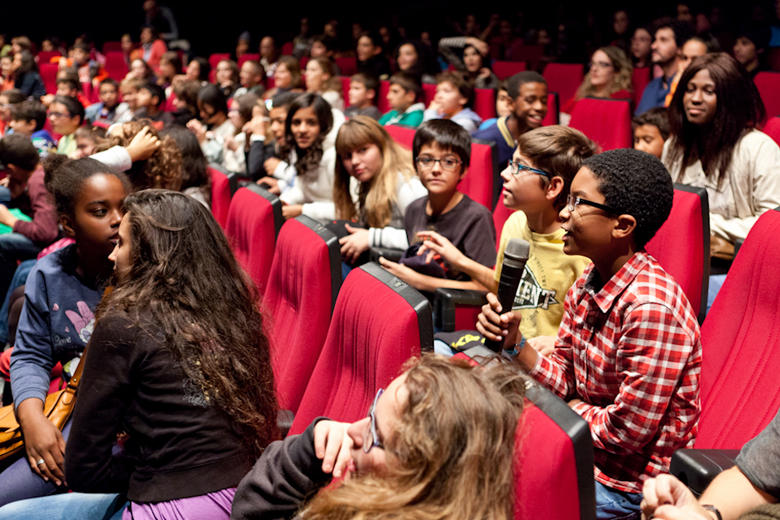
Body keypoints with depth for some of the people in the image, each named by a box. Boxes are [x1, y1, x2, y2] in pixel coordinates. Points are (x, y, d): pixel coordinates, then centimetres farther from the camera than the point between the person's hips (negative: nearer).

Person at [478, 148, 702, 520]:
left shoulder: (651, 308, -28)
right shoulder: (586, 285, 1)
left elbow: (628, 432, -24)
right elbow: (563, 381, 6)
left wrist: (568, 406, -8)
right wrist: (514, 343, -11)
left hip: (628, 487, -8)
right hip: (583, 453, 8)